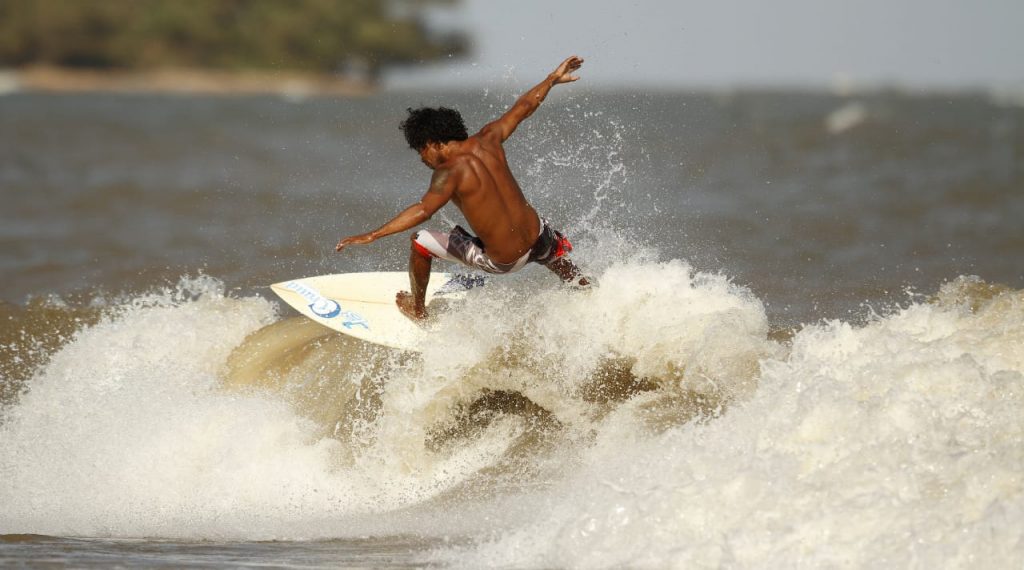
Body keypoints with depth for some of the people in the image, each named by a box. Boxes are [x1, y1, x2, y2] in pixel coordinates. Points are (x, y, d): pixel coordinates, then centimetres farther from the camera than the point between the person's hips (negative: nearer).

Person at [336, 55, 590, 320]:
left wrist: (372, 235, -34)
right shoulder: (488, 140, 0)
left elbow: (423, 211, -31)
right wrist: (553, 79, 30)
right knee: (557, 252, 43)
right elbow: (523, 107, 14)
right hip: (538, 240, 6)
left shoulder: (450, 172, -17)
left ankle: (417, 309, 29)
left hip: (501, 261, -6)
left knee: (421, 242, 10)